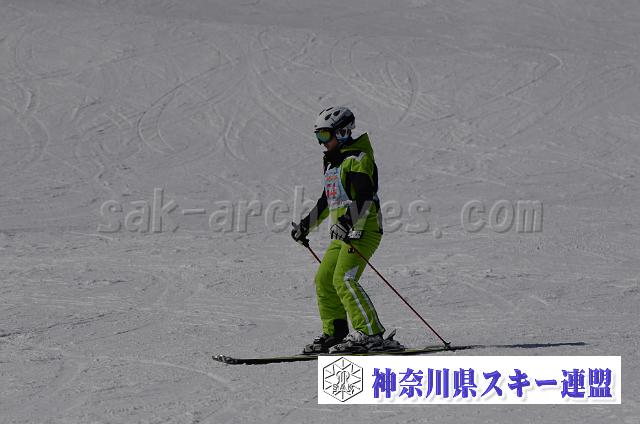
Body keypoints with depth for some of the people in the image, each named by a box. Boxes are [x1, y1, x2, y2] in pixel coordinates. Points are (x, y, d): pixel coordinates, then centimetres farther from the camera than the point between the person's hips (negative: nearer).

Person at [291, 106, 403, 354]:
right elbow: (328, 200, 31)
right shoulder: (333, 162, 21)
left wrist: (349, 219, -35)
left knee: (343, 280, -21)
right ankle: (334, 335, 14)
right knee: (323, 280, 7)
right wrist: (306, 224, 32)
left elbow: (364, 195, -22)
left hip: (362, 230, -10)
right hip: (342, 233, 10)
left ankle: (371, 334, -25)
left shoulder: (358, 158, -9)